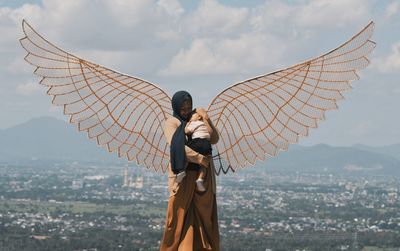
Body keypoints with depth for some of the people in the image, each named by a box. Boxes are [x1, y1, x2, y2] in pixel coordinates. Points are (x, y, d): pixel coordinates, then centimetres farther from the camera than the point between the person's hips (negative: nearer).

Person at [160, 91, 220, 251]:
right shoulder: (172, 123, 2)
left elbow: (214, 140, 6)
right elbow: (176, 146, -15)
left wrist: (206, 120, -8)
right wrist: (200, 158, -21)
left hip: (203, 176, 5)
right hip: (183, 175, -5)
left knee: (203, 216, 3)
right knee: (179, 215, -5)